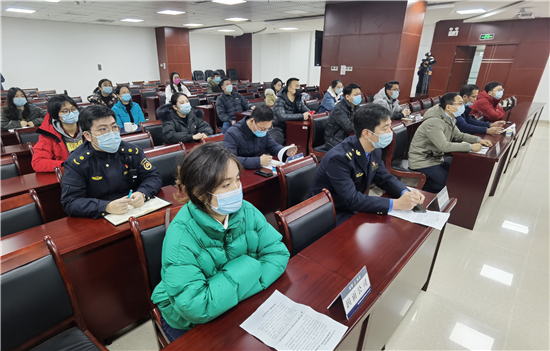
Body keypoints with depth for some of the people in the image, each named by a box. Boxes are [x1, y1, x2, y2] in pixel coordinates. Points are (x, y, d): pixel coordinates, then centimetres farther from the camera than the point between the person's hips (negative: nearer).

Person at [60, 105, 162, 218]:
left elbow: (153, 176, 5)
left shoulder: (131, 151, 1)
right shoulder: (76, 162, -6)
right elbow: (70, 203, -11)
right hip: (99, 221, -4)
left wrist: (142, 194, -17)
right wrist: (107, 207, -26)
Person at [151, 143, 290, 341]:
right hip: (189, 325, -3)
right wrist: (247, 268, -28)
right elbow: (195, 308, -33)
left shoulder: (246, 212, -15)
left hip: (238, 308, 3)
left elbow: (278, 252, -13)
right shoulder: (180, 237, -29)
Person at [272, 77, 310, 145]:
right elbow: (282, 117, -32)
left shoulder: (299, 99, 5)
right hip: (279, 128, -6)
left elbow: (307, 111, 11)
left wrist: (309, 114, -16)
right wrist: (301, 116, -33)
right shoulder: (280, 101, -17)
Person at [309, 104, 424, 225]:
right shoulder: (339, 158, -30)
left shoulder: (375, 149, -5)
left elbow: (384, 178, 6)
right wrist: (396, 204, -31)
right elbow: (351, 200, -33)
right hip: (331, 213, -8)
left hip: (354, 206, 8)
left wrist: (406, 193, -14)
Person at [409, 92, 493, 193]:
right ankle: (421, 190, 4)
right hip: (422, 162, -10)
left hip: (437, 158, 10)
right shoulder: (434, 122, -25)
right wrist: (470, 147, -24)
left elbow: (458, 135, 17)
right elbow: (444, 146, -31)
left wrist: (478, 140, 2)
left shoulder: (449, 119, 5)